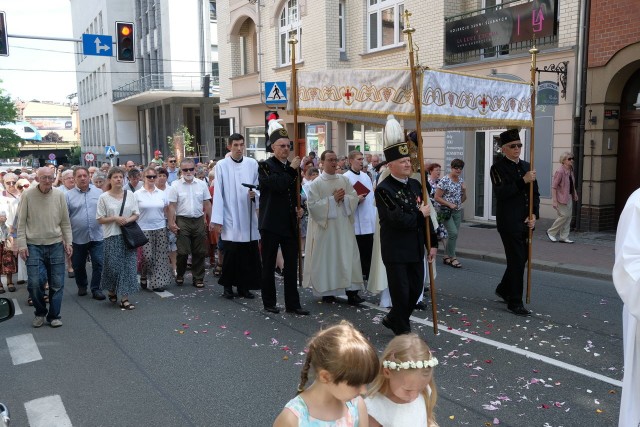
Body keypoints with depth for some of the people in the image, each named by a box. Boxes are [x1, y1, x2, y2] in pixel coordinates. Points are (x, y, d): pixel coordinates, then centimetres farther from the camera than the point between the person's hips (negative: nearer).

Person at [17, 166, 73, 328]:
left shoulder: (59, 196, 0)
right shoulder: (27, 195, -5)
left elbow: (65, 222, 7)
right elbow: (22, 222, -1)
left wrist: (68, 242, 4)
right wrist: (22, 244, -6)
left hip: (56, 245, 2)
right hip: (34, 246, -2)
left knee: (57, 283, 4)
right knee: (34, 283, -4)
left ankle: (54, 316, 18)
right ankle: (40, 312, 20)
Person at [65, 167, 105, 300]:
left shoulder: (99, 192, 4)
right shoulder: (68, 196, 0)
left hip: (97, 236, 0)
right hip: (77, 238, 0)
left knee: (98, 264, -1)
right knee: (78, 265, 14)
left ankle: (96, 289, 12)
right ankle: (82, 286, 35)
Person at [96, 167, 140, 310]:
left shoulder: (130, 195, 5)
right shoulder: (104, 197, -2)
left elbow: (136, 214, 7)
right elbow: (100, 219, -2)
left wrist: (127, 220, -12)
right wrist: (115, 219, -15)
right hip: (112, 236, -2)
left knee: (128, 266, 1)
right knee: (113, 266, 1)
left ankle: (124, 298, 9)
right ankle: (111, 291, 30)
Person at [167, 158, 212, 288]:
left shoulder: (201, 184, 5)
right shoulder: (176, 185, -2)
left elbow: (207, 204, 9)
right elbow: (172, 206, -3)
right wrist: (171, 223, -8)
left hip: (199, 220, 2)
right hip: (182, 221, -2)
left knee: (199, 252, 6)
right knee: (182, 252, 1)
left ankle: (198, 278, 17)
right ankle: (179, 275, 21)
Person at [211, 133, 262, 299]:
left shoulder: (252, 164, 5)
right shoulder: (221, 165, -1)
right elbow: (218, 193, -4)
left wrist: (255, 194, -13)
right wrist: (217, 219, -8)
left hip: (248, 217, 3)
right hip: (230, 218, -2)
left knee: (249, 254, 4)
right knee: (231, 253, 0)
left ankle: (244, 286, 18)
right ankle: (228, 286, 16)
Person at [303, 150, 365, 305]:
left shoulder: (345, 180, 7)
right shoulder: (316, 184, -5)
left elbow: (355, 198, 6)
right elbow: (312, 205, -13)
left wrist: (344, 198, -13)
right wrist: (333, 199, -15)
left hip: (344, 226, 4)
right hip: (325, 226, -4)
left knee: (348, 256, 1)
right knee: (327, 257, 3)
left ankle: (351, 290, 5)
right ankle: (327, 291, 14)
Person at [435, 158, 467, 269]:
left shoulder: (461, 180, 10)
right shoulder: (444, 181, -11)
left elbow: (463, 199, 16)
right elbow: (437, 197, -12)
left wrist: (464, 190, -3)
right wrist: (449, 204, -17)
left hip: (458, 211, 7)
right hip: (446, 211, -7)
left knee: (453, 235, 6)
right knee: (453, 233, -15)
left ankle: (447, 257, 18)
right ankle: (452, 257, -2)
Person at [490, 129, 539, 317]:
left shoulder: (526, 166, 13)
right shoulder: (498, 167, -6)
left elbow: (535, 193, 14)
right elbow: (501, 192, -19)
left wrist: (534, 215, 0)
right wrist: (523, 181, -25)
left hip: (525, 222, 7)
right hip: (509, 222, -7)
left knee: (520, 258, 15)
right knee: (517, 261, -4)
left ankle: (503, 289, 36)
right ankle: (515, 302, 7)